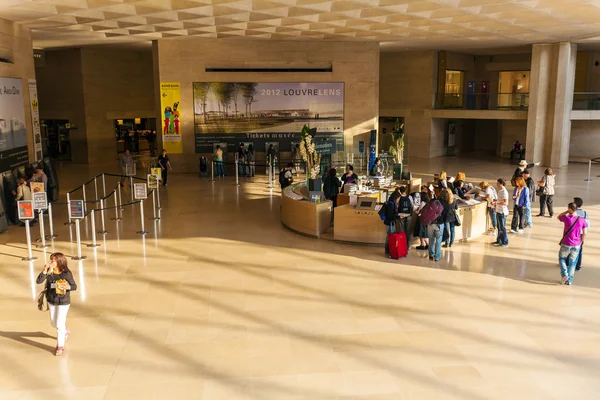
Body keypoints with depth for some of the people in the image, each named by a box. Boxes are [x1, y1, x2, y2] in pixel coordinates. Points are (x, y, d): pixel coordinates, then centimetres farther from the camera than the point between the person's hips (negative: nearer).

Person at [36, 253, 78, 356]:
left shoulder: (66, 274, -17)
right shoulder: (49, 272, -8)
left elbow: (74, 286, -9)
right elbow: (39, 281, -17)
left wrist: (68, 287, -31)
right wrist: (45, 270, -28)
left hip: (63, 302, -5)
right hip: (51, 301, 5)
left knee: (59, 324, -1)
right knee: (54, 323, 21)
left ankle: (60, 346, 17)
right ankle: (65, 332, 51)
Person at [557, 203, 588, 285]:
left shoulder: (566, 218, -13)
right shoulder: (582, 220, -5)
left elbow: (558, 217, 9)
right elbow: (585, 233, -1)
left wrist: (567, 212, 5)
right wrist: (581, 242, 12)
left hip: (566, 244, -3)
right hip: (576, 245, 3)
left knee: (562, 258, 20)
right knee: (572, 262, 15)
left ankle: (564, 274, 3)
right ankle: (569, 280, 19)